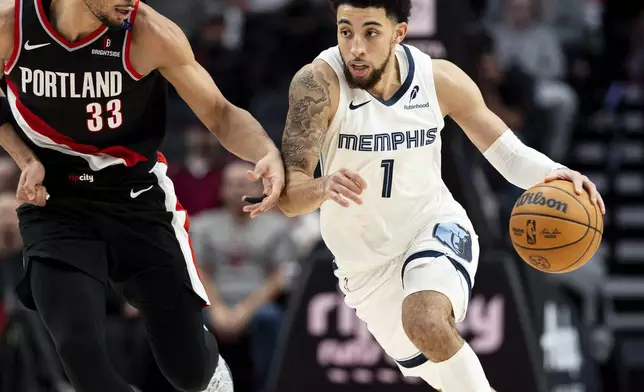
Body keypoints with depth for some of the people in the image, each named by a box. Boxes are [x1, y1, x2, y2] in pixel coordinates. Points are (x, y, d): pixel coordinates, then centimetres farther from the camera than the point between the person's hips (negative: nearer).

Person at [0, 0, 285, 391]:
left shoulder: (150, 35, -18)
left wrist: (269, 153, -29)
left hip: (139, 200, 0)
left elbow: (220, 113, -9)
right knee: (79, 350, -23)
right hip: (54, 205, 0)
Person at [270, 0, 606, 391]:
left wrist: (552, 174, -25)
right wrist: (323, 187, -54)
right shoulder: (319, 83, -24)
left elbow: (506, 150, -3)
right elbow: (289, 195, -30)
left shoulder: (440, 79, -15)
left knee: (426, 322, -32)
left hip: (435, 227, -1)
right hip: (367, 260, 1)